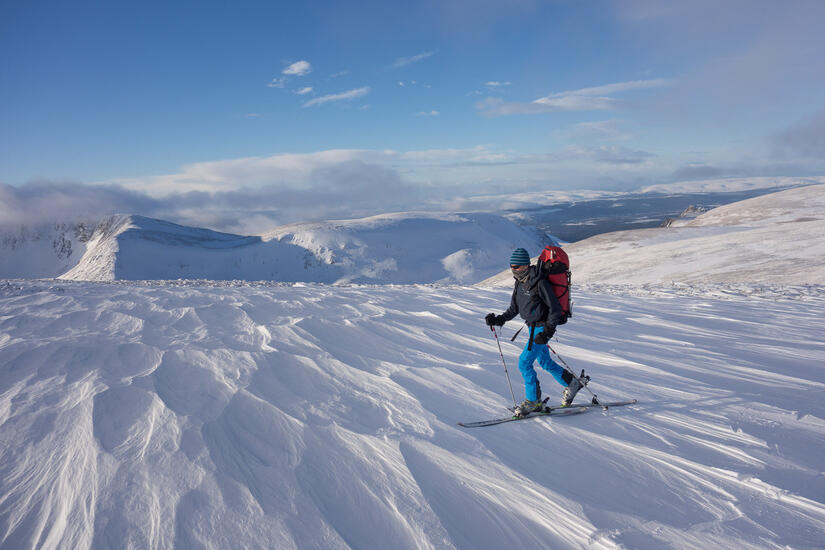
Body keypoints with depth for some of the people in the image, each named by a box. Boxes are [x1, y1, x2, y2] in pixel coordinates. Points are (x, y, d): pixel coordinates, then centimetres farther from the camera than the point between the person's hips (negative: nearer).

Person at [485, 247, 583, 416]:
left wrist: (548, 331, -25)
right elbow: (514, 308, 14)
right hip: (532, 327, 9)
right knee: (545, 362, 19)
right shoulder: (520, 283, 6)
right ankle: (572, 383, 38)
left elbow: (555, 308, -18)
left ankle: (533, 401, 2)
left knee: (524, 362, -11)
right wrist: (499, 320, 0)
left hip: (542, 327, -9)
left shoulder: (539, 282, -20)